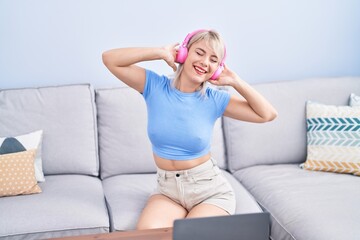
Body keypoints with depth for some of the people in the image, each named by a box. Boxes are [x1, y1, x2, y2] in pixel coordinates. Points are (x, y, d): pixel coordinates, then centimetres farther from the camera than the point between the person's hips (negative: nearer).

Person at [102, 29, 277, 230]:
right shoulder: (155, 86, -5)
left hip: (210, 191, -1)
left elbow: (268, 114, -7)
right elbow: (110, 59, -11)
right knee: (147, 232, -26)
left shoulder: (215, 99, -6)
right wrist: (160, 53, -13)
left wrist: (235, 81, -10)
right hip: (167, 190, 1)